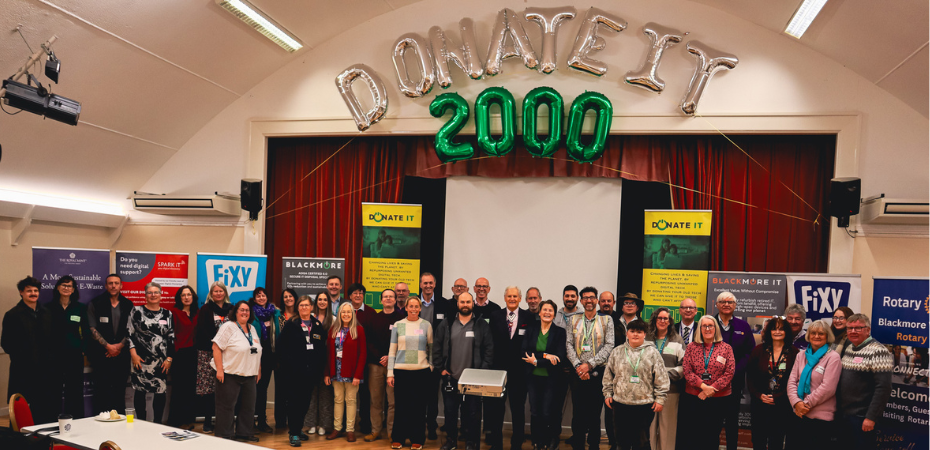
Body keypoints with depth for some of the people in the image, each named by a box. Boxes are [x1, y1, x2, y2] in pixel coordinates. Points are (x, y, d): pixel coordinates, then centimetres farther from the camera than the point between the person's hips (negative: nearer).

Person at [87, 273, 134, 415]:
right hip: (101, 354, -2)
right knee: (101, 389, -2)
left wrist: (119, 346, -6)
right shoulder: (95, 304, 2)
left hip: (122, 353, 2)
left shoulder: (128, 305, 9)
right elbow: (92, 329, -3)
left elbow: (130, 330, 7)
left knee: (120, 389, 6)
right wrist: (108, 346, -9)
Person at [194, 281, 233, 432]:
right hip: (208, 352, -2)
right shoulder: (206, 309, 4)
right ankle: (207, 420, 5)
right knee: (207, 385, -4)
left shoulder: (231, 309, 13)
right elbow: (202, 331, -2)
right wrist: (214, 345, -10)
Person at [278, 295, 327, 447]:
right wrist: (286, 363, -10)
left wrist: (320, 368, 4)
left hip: (311, 372, 4)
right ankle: (293, 433, 4)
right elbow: (281, 346, -3)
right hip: (294, 372, -4)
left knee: (305, 402, 10)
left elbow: (322, 348, 11)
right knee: (294, 402, -3)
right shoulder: (290, 325, 0)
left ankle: (298, 429, 24)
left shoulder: (318, 325, 9)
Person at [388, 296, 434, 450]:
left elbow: (431, 349, 10)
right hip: (401, 371, 0)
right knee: (400, 405, 3)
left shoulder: (426, 325, 5)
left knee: (419, 406, 3)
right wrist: (390, 373, 2)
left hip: (421, 371, 0)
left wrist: (431, 367, 2)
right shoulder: (398, 325, 5)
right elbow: (392, 350, 6)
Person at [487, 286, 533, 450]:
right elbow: (491, 340, 1)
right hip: (499, 367, 1)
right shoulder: (495, 316, 3)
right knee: (496, 407, 8)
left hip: (519, 370, -1)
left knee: (518, 408, 10)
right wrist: (490, 362, -5)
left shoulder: (528, 317, 0)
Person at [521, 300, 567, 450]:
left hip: (551, 378, -2)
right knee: (535, 413, 3)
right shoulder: (531, 329, 4)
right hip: (533, 377, 2)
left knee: (548, 413, -4)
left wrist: (536, 361, -13)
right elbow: (525, 351, -6)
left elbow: (560, 358, -10)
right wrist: (545, 355, -18)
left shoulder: (560, 332, -3)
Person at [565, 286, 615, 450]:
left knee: (595, 413, 4)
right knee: (578, 412, 4)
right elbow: (569, 345, 4)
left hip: (598, 373, -1)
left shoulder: (606, 320, 3)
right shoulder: (573, 320, 9)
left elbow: (609, 346, -5)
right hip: (578, 373, 1)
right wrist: (578, 366, -10)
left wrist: (589, 364, -13)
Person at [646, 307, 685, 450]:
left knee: (668, 425, 0)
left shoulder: (677, 341, 7)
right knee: (649, 424, 1)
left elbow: (684, 365, 2)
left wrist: (668, 376, -9)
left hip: (670, 390, -1)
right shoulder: (646, 339, 11)